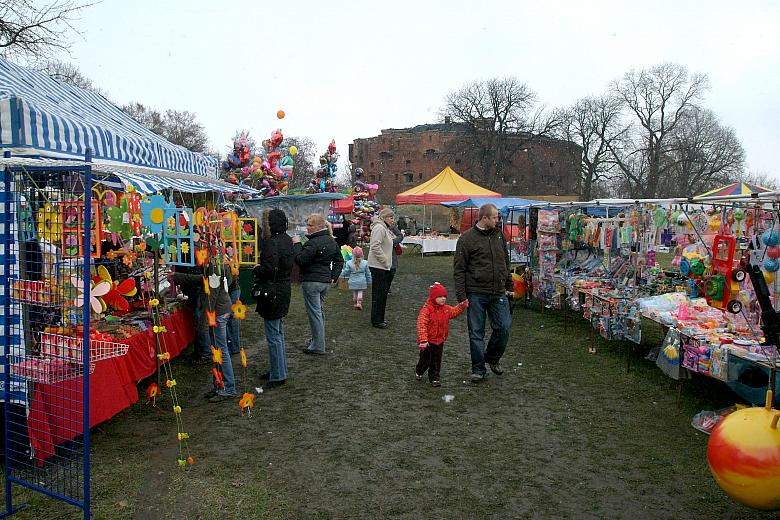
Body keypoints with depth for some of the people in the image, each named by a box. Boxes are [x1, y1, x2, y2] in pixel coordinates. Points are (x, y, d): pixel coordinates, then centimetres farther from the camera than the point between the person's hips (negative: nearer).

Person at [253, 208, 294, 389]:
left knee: (273, 336, -1)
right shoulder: (287, 240, 8)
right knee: (279, 333, 20)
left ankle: (277, 376, 8)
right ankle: (279, 369, 32)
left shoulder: (272, 243, -21)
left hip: (273, 294, -10)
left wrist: (256, 269, -8)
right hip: (284, 291, 10)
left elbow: (268, 270, -28)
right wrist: (261, 268, 11)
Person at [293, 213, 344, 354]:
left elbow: (300, 260, -19)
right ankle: (318, 340, 30)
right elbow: (339, 260, 15)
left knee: (314, 312, -2)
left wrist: (296, 244, -8)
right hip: (326, 281, 9)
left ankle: (318, 346, 2)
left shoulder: (313, 243, -18)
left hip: (311, 281, -9)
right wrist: (333, 277, 13)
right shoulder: (331, 241, 11)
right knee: (319, 310, 20)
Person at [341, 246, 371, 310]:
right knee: (360, 292, 12)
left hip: (353, 282, 0)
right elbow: (368, 273, 1)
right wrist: (369, 282, 12)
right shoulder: (365, 263, -7)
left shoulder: (349, 263, -11)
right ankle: (359, 303, -4)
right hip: (362, 282, 0)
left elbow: (346, 272, -3)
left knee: (354, 292, 16)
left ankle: (355, 304, 23)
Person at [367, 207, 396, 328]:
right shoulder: (379, 228, -15)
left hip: (382, 265, 11)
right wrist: (385, 260, -19)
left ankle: (379, 318, 24)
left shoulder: (384, 228, 19)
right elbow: (375, 246, -24)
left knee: (383, 291, 15)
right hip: (378, 265, -11)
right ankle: (376, 321, 2)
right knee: (379, 293, -5)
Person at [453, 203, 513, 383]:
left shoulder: (499, 234, 9)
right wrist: (461, 296, -10)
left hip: (498, 293, 4)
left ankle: (492, 358, 29)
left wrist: (509, 285, 15)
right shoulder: (467, 238, -7)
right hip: (476, 294, -4)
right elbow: (459, 269, -6)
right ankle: (478, 369, 18)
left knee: (504, 328, 4)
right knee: (476, 333, 4)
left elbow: (506, 262, 18)